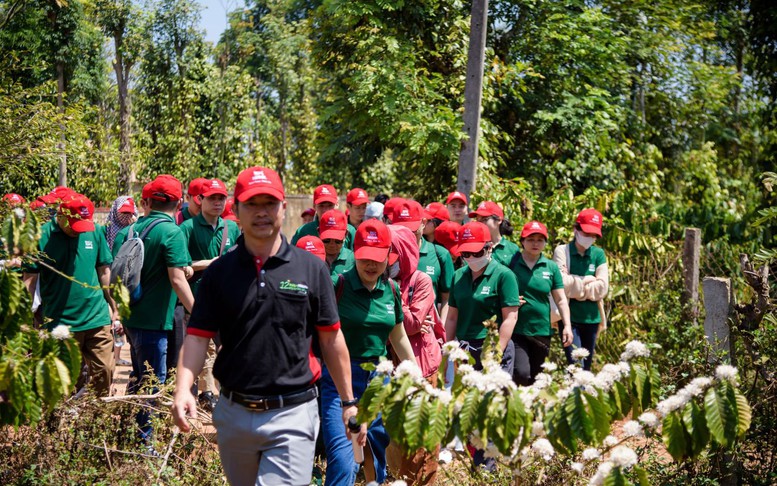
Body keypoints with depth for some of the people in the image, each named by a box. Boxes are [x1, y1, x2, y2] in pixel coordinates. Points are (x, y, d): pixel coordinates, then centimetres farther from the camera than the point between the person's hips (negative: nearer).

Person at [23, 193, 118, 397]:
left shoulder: (95, 232, 0)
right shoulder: (42, 236, -8)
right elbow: (30, 279, -6)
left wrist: (113, 307, 13)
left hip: (97, 318, 2)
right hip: (60, 322, -2)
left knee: (104, 370, 4)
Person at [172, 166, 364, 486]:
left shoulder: (312, 269, -1)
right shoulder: (219, 272, 2)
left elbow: (331, 340, 3)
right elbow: (198, 336, -2)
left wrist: (348, 402, 5)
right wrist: (183, 388, -18)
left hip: (292, 414, -3)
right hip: (233, 414, 3)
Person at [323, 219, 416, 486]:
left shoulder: (391, 290, 6)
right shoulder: (338, 286, -11)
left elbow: (399, 337, 19)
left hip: (378, 377, 6)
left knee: (378, 452, 16)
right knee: (343, 461, -15)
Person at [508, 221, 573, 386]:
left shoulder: (551, 267, 7)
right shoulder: (511, 262, -3)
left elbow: (561, 300, 8)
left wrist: (567, 326, 0)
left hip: (542, 331, 4)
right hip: (516, 330, -4)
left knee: (535, 378, 11)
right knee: (521, 374, -19)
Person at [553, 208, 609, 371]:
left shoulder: (598, 254, 8)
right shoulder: (562, 251, -2)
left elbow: (602, 288, -1)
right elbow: (562, 284, -14)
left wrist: (576, 285, -7)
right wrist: (588, 281, -6)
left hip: (591, 318, 4)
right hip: (570, 317, -4)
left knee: (586, 367, 11)